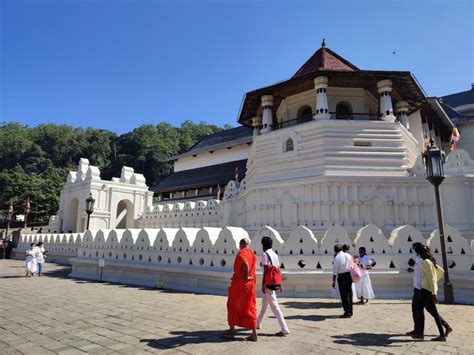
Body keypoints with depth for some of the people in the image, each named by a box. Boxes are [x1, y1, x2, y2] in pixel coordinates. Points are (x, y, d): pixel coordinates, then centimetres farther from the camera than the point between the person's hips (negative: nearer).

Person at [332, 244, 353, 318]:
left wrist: (334, 281, -8)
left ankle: (347, 313, 3)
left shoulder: (337, 257, -11)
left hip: (342, 276, -7)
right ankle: (350, 312, 25)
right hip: (349, 275, 7)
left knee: (344, 295, 1)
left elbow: (335, 270, -12)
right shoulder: (348, 255, 7)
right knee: (349, 293, 15)